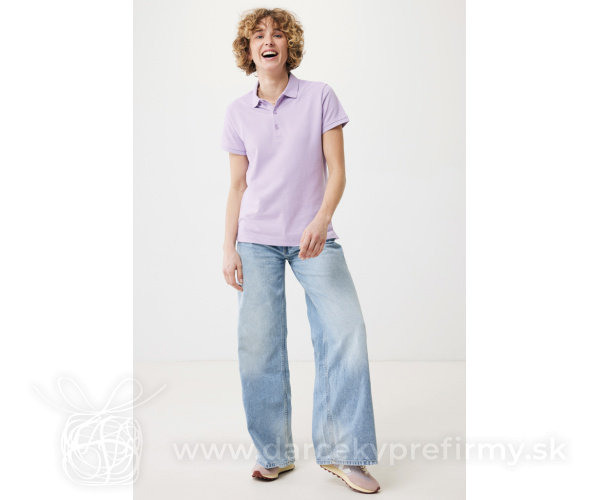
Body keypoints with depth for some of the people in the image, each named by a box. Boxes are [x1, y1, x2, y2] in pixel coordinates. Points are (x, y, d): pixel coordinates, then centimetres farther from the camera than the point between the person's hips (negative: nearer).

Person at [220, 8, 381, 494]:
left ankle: (343, 452, 2)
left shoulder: (320, 97, 2)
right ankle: (274, 452, 14)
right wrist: (228, 247, 3)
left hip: (314, 237, -1)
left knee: (345, 329, -12)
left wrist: (321, 221, -20)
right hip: (257, 240, 2)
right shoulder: (238, 112, 8)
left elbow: (337, 169, -3)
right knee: (258, 341, -2)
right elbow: (238, 185, 10)